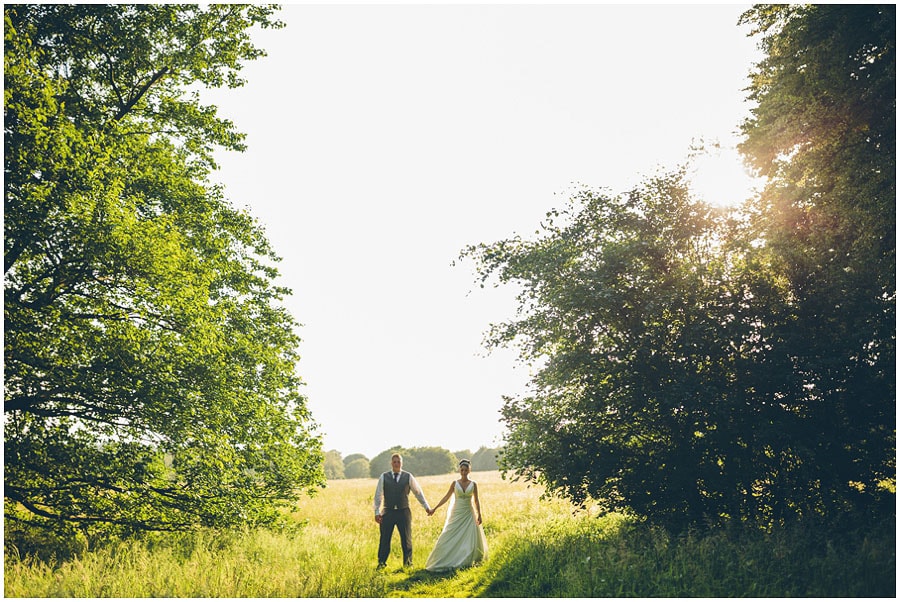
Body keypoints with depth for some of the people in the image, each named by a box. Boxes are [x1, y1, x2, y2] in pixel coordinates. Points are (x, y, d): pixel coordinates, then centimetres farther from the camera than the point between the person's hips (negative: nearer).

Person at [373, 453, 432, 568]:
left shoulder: (408, 477, 3)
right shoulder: (384, 477, 2)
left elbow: (418, 492, 9)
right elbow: (378, 495, 3)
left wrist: (426, 507, 8)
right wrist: (377, 512, -1)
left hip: (404, 512, 1)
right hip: (388, 512, -1)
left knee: (406, 539, 7)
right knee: (384, 539, 0)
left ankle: (408, 563, 21)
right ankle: (381, 563, 13)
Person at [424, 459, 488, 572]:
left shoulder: (473, 484, 0)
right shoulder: (455, 483, -1)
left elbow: (476, 501, 6)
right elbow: (446, 497, 4)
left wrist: (479, 515, 1)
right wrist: (434, 509, 1)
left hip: (468, 515, 1)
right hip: (456, 514, 0)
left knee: (470, 539, 0)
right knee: (450, 539, -1)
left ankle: (467, 561, 17)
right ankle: (442, 562, 8)